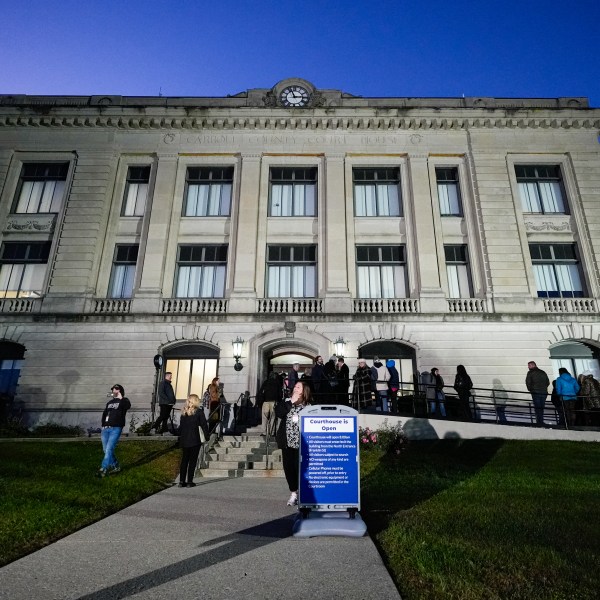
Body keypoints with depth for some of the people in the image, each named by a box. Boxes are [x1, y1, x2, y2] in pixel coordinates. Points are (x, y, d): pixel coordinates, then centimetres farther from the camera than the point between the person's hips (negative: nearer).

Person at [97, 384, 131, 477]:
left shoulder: (123, 401, 3)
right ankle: (115, 466, 20)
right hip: (106, 428, 7)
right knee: (106, 450, 7)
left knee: (109, 449, -13)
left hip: (116, 429, -7)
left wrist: (121, 398, -23)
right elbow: (104, 414, 23)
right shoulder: (109, 402, 23)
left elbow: (128, 406, -20)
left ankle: (103, 469, -8)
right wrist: (103, 426, 11)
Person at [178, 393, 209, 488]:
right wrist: (206, 437, 2)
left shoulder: (184, 412, 6)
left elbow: (180, 426, 10)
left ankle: (182, 481, 15)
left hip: (184, 440, 5)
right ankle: (189, 481, 4)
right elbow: (204, 425, -7)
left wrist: (181, 437, 17)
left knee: (184, 460, 12)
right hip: (195, 440, -4)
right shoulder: (199, 411, -8)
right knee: (192, 460, 3)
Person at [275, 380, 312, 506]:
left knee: (299, 467, -5)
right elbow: (279, 413, -9)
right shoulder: (286, 402, 8)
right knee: (288, 467, 7)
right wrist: (291, 402, -12)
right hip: (287, 441, 4)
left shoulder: (308, 406, -2)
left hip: (301, 442, -3)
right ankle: (293, 493, 22)